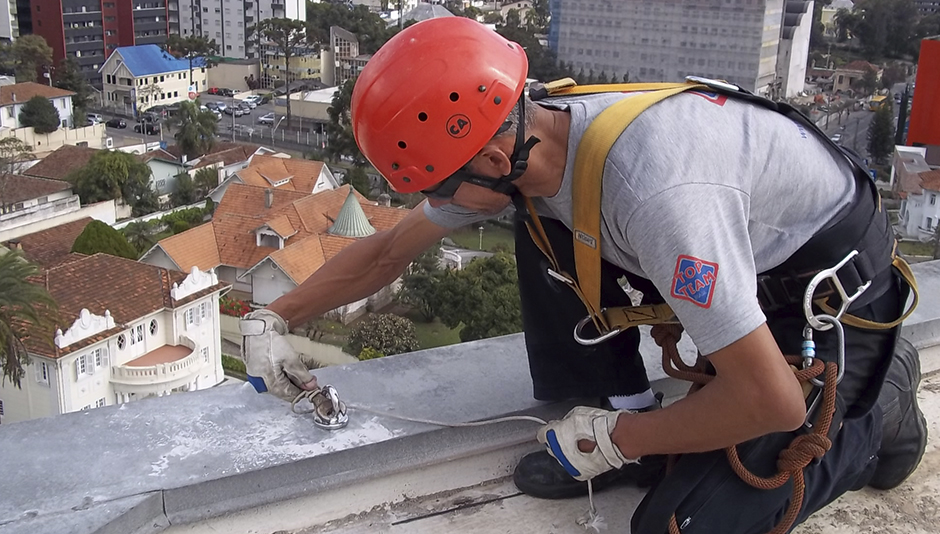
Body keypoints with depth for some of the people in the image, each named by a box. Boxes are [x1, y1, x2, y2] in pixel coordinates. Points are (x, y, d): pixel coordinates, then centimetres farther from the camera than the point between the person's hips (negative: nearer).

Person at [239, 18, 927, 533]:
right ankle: (624, 414, 3)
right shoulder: (516, 145, -13)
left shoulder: (654, 191, -40)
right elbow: (388, 253, 3)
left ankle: (876, 405, 6)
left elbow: (771, 400, -35)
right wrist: (273, 317, 6)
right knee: (543, 236, -7)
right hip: (741, 251, 7)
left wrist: (615, 438, -21)